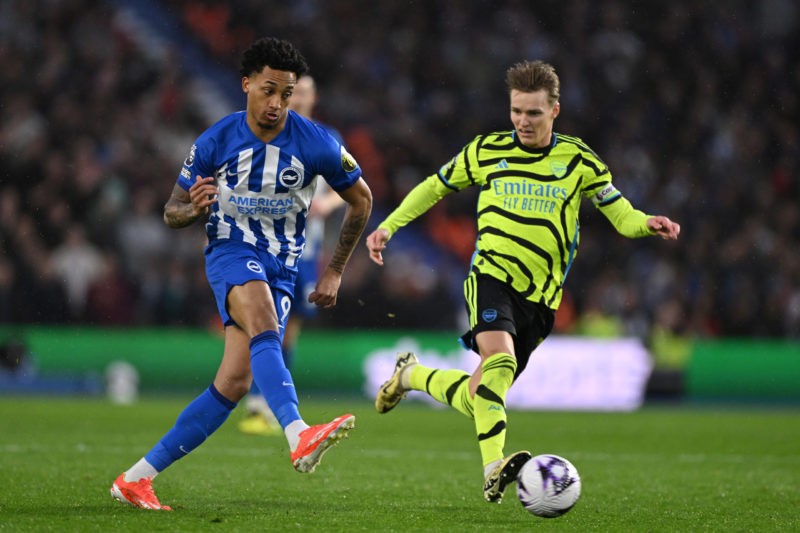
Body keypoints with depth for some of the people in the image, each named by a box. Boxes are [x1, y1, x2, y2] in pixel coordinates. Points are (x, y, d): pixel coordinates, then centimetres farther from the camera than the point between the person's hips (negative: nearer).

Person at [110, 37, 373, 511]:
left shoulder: (318, 145, -4)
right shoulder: (215, 142, -3)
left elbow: (361, 200, 11)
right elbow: (172, 212, 5)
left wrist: (334, 272, 10)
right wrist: (194, 209, -21)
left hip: (281, 270, 2)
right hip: (231, 254, -2)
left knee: (235, 384, -8)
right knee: (264, 325, -36)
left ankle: (138, 477, 1)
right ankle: (299, 437, -59)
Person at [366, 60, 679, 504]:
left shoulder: (579, 160, 6)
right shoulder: (486, 151, 6)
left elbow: (621, 215, 4)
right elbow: (434, 187, 20)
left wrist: (647, 224, -18)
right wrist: (389, 226, 12)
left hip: (540, 297, 2)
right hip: (492, 275, -2)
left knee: (475, 400, 5)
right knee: (500, 359, -32)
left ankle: (412, 375, 33)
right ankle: (493, 469, -38)